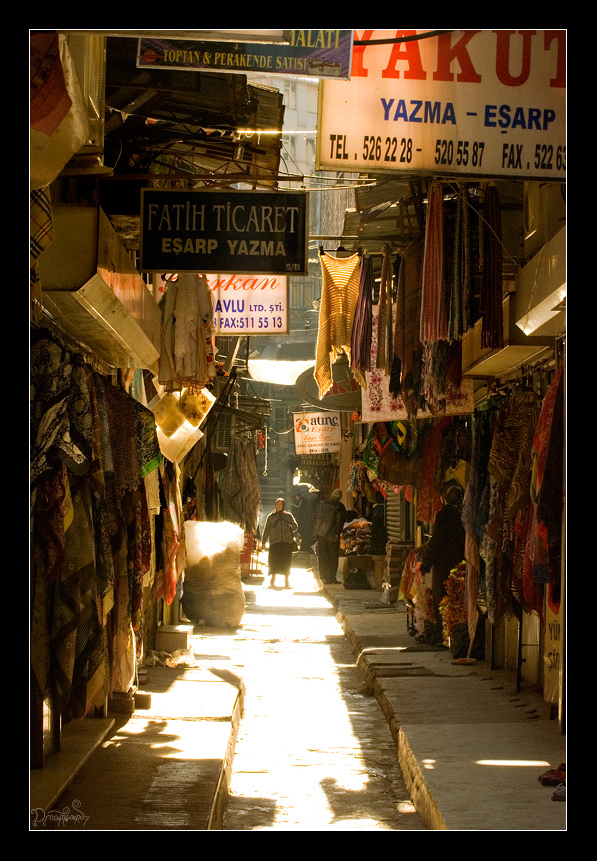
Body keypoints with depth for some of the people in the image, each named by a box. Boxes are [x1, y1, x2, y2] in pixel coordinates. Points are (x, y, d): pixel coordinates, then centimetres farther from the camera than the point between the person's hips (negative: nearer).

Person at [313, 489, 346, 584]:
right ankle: (331, 578, 4)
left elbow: (315, 518, 9)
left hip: (321, 534, 3)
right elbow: (340, 522, -11)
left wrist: (315, 532, 12)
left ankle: (323, 576, 1)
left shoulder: (322, 504, 7)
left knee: (322, 556, 7)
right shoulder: (340, 507, -5)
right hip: (332, 535, -3)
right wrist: (337, 534, -8)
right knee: (333, 557, 5)